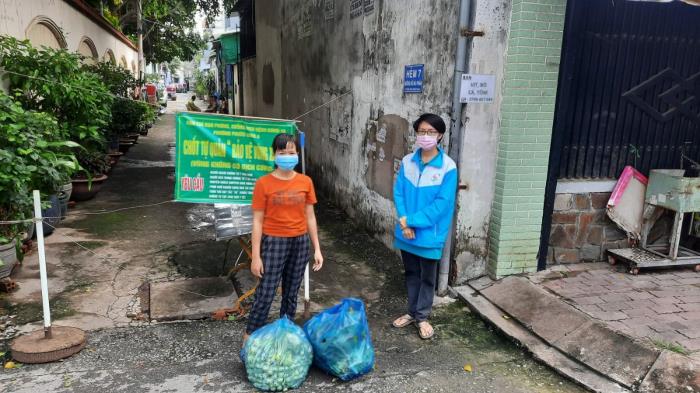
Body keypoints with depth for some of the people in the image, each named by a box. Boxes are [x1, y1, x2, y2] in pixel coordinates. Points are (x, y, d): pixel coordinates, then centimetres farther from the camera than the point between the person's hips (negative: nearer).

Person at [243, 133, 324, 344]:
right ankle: (249, 338, 14)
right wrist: (256, 256, -9)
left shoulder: (305, 182, 1)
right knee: (265, 294, -1)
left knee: (291, 293, 14)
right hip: (274, 242, -3)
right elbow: (257, 221, -7)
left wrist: (317, 249, 5)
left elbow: (310, 217, 6)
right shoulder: (264, 183, -9)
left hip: (300, 242, 4)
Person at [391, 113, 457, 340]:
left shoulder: (448, 167, -14)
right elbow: (398, 193, 0)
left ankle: (422, 317, 28)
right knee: (411, 273, 18)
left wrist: (412, 221, -18)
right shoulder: (407, 162, -1)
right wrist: (404, 221, -15)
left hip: (429, 233, -4)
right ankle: (412, 312, 35)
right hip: (406, 231, 4)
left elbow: (442, 203, -17)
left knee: (427, 277, 12)